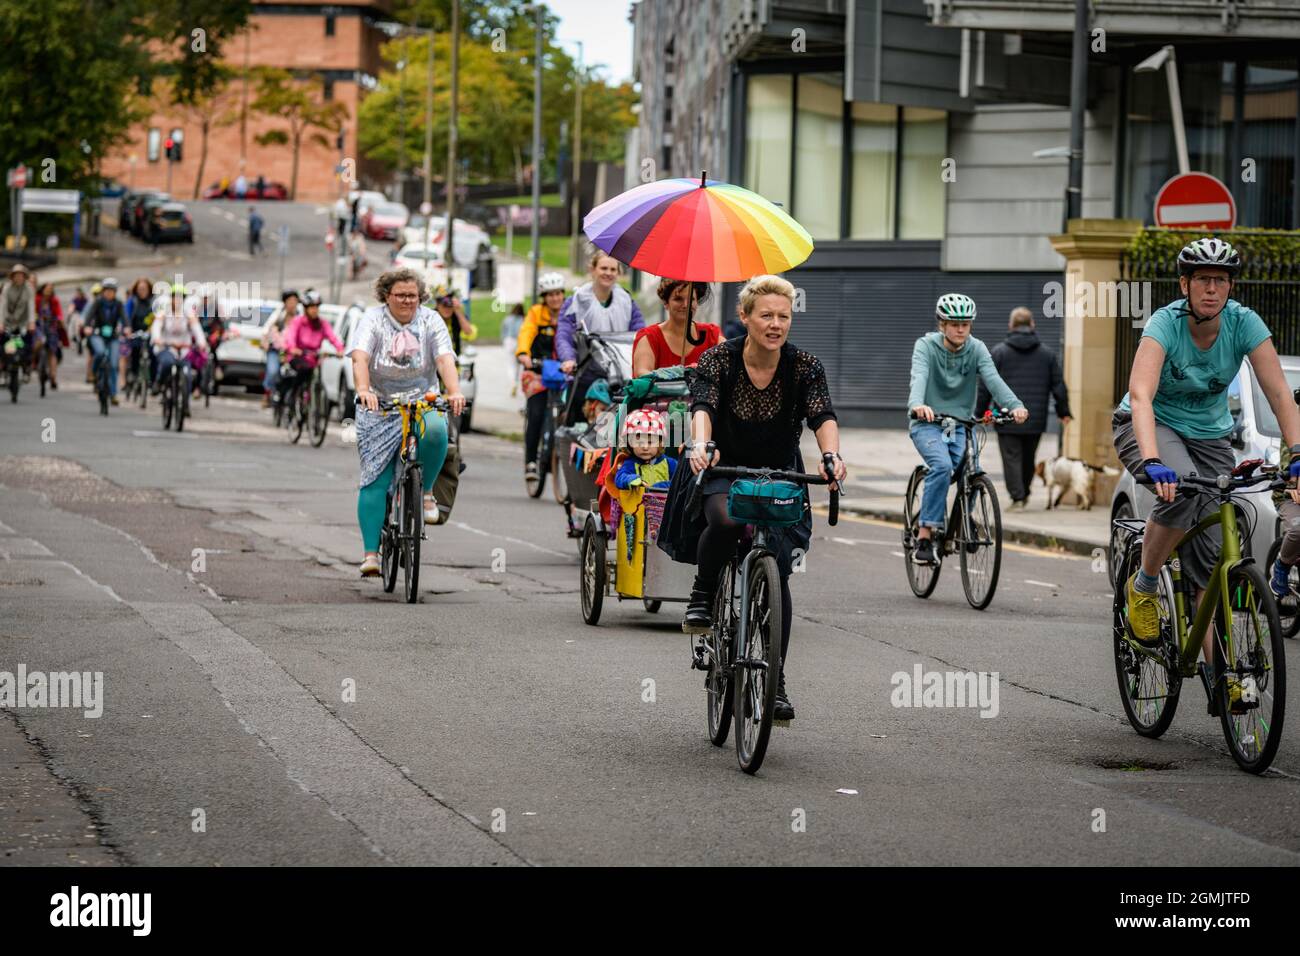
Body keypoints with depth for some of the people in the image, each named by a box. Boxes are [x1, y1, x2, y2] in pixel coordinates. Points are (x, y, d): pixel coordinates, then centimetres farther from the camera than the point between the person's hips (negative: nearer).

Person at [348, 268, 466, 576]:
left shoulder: (430, 320, 2)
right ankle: (371, 552, -8)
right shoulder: (373, 319, -2)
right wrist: (363, 390, -38)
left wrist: (454, 392, -30)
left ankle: (425, 492, -9)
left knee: (435, 430, -33)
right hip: (380, 407, -1)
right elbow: (360, 357, -18)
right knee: (376, 478, -9)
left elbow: (445, 359, -11)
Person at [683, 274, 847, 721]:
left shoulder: (804, 365, -10)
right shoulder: (718, 359, -13)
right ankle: (702, 595, -9)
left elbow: (823, 415, -24)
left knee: (777, 571, -11)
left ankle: (775, 684, -2)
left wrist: (831, 455, -46)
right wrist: (701, 446, -51)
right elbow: (703, 405, -29)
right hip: (726, 472, -2)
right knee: (725, 520, -37)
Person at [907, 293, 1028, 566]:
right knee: (942, 466, -30)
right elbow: (919, 377, -28)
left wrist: (1015, 406, -37)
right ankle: (924, 536, -26)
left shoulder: (977, 349, -1)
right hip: (928, 423, -3)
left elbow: (993, 380, -17)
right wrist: (917, 404, -50)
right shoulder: (926, 346, -8)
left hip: (961, 424, 3)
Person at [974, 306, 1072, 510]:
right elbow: (1059, 386, 8)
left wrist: (980, 412, 7)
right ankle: (1024, 494, 25)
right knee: (1028, 458, 16)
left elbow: (986, 386, -2)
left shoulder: (998, 352, -2)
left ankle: (1017, 497, -8)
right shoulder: (1047, 354, 6)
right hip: (1035, 420, 3)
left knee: (1012, 458, 0)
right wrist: (1063, 413, 18)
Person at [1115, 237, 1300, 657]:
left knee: (1210, 553, -9)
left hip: (1209, 435, 3)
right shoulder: (1166, 323, -27)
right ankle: (1142, 586, -13)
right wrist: (1153, 462, -55)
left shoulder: (1244, 323, -18)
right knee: (1181, 491, -35)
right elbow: (1140, 395, -40)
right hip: (1152, 426, -3)